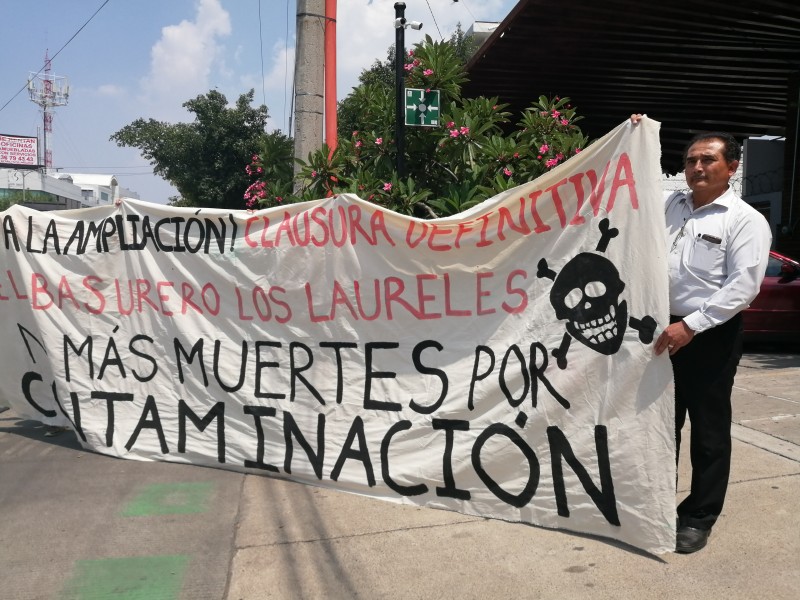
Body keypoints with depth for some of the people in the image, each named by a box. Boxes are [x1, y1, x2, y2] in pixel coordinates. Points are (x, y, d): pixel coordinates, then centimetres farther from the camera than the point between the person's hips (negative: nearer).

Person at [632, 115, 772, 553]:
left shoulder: (746, 220, -6)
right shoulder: (669, 204, 11)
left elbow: (743, 286, -15)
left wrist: (691, 325, -21)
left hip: (711, 336, -5)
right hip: (664, 329, 5)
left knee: (708, 430, 6)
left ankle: (699, 517, 20)